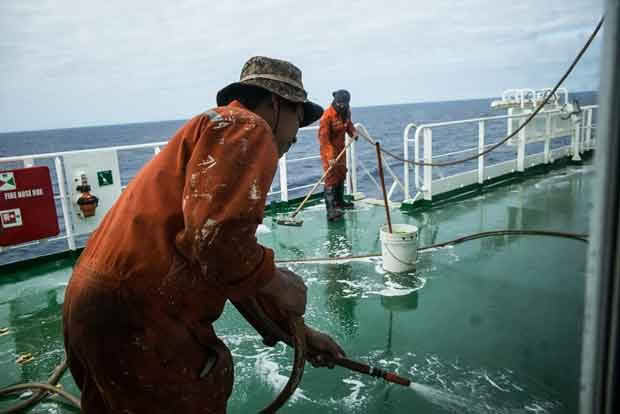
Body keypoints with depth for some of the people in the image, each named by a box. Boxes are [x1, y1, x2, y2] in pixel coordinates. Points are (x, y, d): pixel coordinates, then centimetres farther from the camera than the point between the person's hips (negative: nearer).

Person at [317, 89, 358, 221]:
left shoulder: (346, 112, 0)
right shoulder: (328, 115, -24)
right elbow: (323, 137, -26)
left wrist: (353, 132, -3)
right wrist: (330, 157, -31)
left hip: (341, 148, 8)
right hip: (329, 149, -8)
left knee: (341, 175, 18)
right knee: (331, 178, -13)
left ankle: (339, 201, 36)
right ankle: (331, 210, -16)